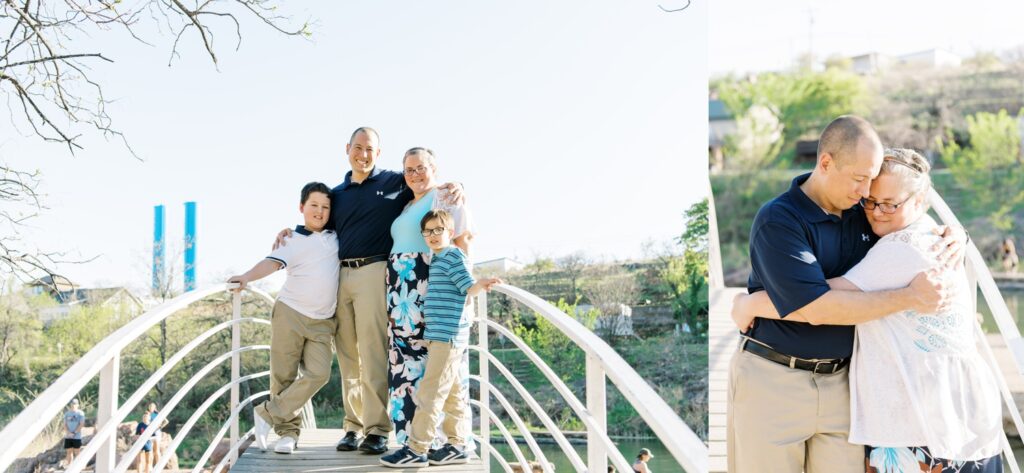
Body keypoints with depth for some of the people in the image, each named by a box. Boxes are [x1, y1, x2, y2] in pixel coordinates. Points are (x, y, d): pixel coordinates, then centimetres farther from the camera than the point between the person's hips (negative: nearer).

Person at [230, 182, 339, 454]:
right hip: (290, 313, -3)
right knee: (283, 375, -2)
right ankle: (288, 431, 10)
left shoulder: (337, 237, 14)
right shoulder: (292, 240, 1)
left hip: (322, 322, 3)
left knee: (318, 373, -13)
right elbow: (272, 263, -14)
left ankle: (268, 414, -2)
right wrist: (247, 277, -31)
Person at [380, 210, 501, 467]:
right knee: (452, 393, 11)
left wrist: (482, 284, -37)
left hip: (447, 334, -10)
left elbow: (469, 287, -17)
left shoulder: (453, 255, -8)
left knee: (430, 392, -9)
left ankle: (416, 450, -8)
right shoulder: (437, 260, 19)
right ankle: (457, 445, 16)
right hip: (439, 336, 10)